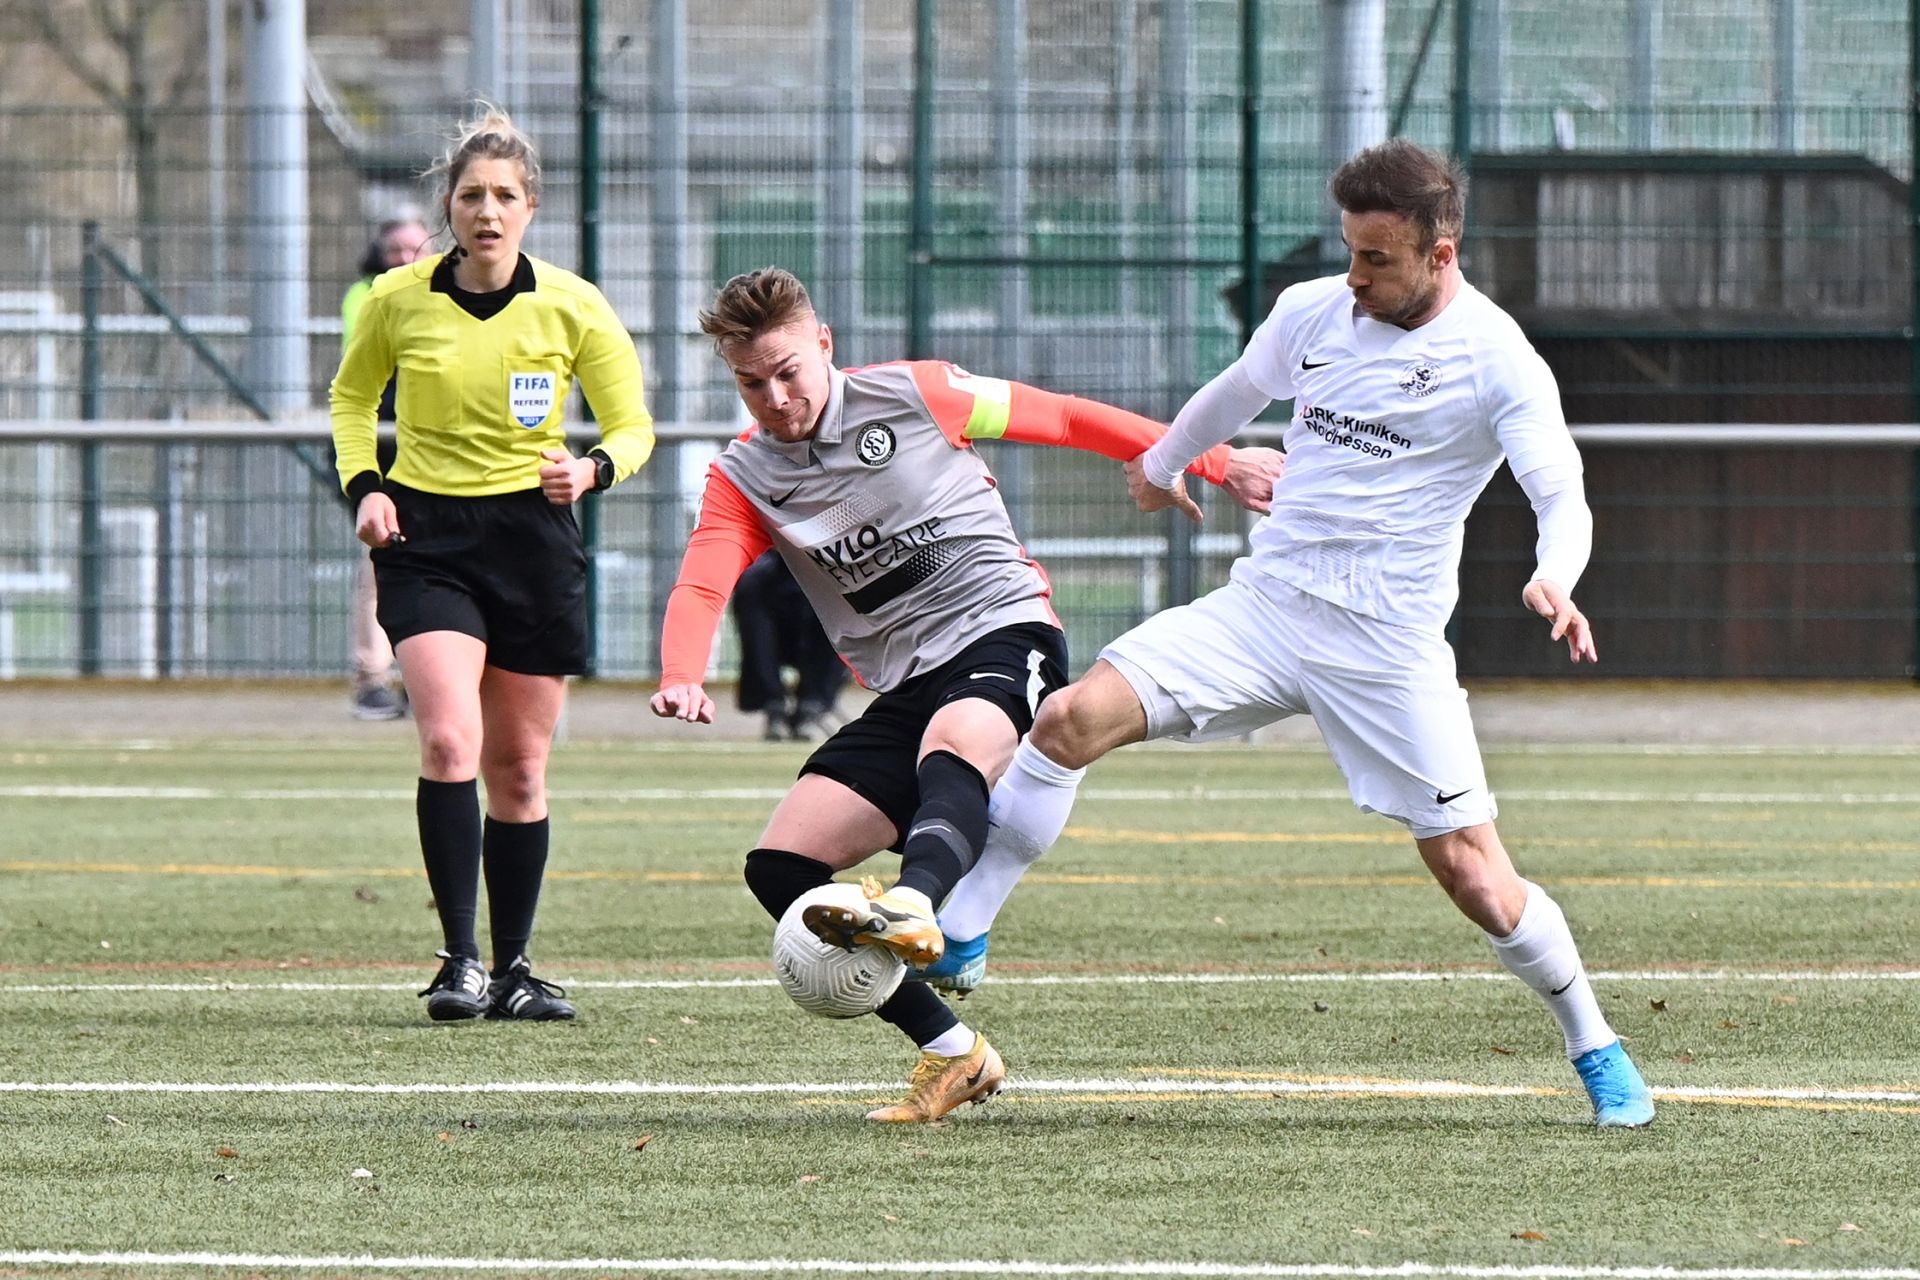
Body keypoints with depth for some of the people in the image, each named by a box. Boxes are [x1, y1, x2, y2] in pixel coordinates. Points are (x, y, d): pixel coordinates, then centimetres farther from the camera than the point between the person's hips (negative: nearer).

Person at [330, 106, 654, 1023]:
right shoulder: (398, 302, -3)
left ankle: (513, 967, 19)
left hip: (532, 535, 1)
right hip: (426, 537, -1)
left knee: (518, 768, 7)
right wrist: (363, 484, 0)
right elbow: (352, 394, 15)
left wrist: (594, 469, -18)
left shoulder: (572, 307, -5)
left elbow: (633, 425, 3)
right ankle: (460, 959, -17)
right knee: (450, 740, -20)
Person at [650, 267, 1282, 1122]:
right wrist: (681, 680, -34)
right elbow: (700, 587, -10)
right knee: (780, 865, -9)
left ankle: (911, 908, -70)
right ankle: (953, 1053, -6)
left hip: (1002, 634, -5)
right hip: (901, 690, 5)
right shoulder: (743, 479, 6)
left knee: (953, 744, -40)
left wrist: (1218, 462, 10)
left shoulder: (912, 395, -1)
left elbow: (1066, 420, 8)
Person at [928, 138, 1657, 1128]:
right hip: (1263, 602, 4)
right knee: (1071, 719, -13)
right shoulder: (1312, 313, 6)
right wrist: (1162, 463, 45)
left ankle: (1594, 1050, 13)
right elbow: (1235, 393, 27)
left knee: (1469, 869, -8)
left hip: (1389, 646, -4)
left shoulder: (1495, 361, -9)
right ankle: (956, 942, -4)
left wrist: (1554, 580, -38)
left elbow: (1563, 499, -15)